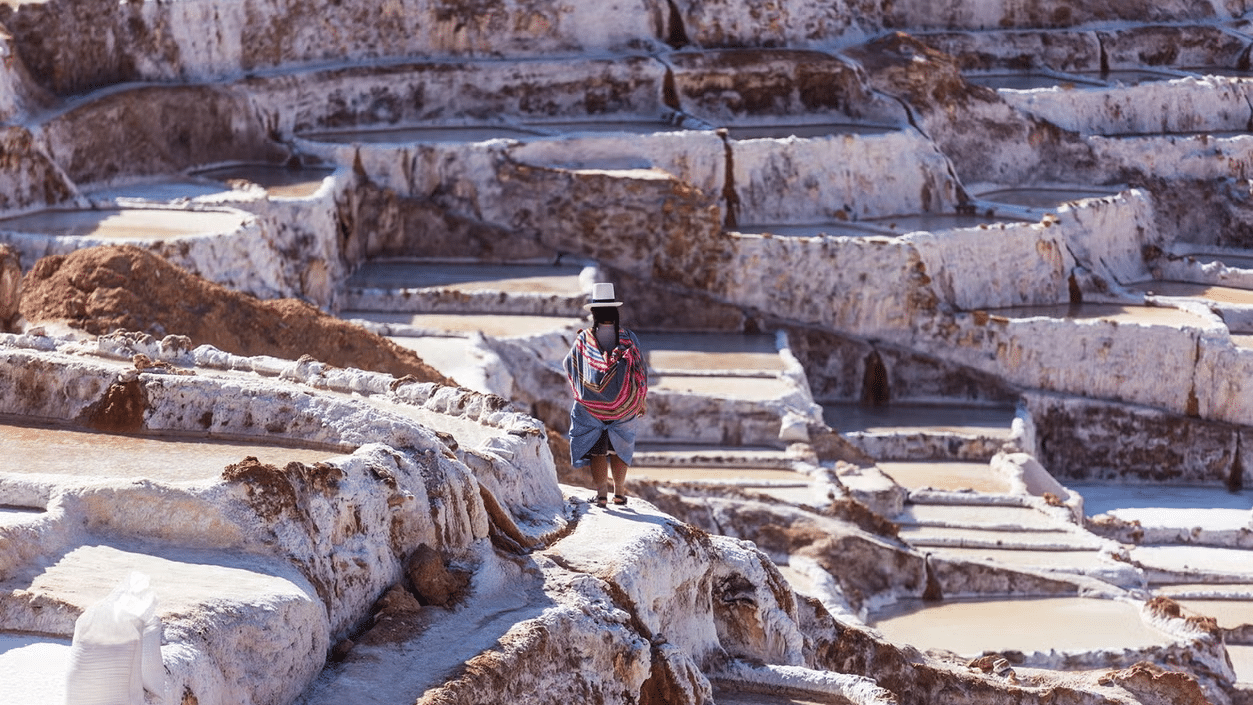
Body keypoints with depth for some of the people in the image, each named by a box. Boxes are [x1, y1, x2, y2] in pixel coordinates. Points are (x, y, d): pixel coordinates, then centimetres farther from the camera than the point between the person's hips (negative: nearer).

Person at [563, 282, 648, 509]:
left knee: (597, 448, 6)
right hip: (623, 404, 1)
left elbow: (569, 365, 7)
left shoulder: (584, 339, -7)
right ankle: (619, 491, 19)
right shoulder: (628, 338, -7)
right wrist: (642, 400, 8)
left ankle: (602, 492, -5)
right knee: (620, 447, 16)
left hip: (591, 404, -1)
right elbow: (640, 370, -3)